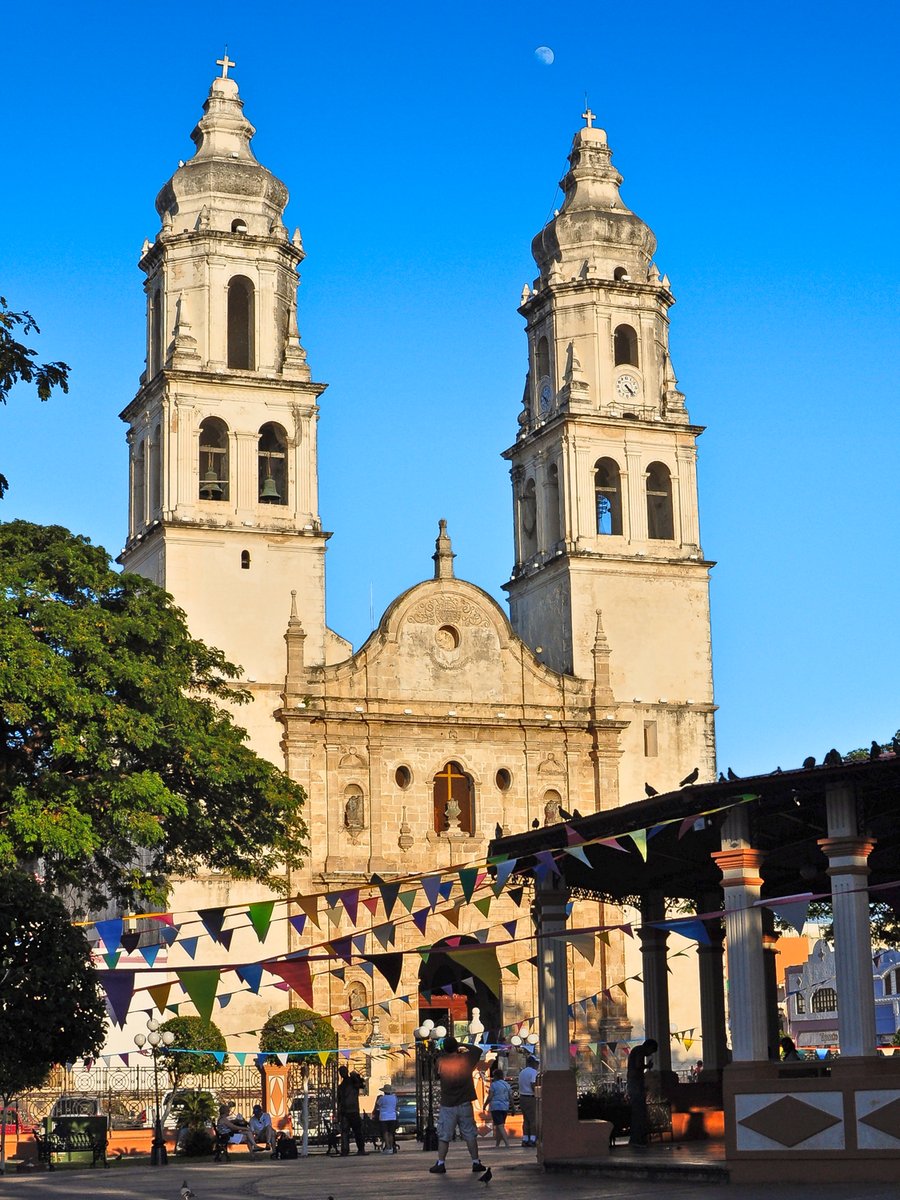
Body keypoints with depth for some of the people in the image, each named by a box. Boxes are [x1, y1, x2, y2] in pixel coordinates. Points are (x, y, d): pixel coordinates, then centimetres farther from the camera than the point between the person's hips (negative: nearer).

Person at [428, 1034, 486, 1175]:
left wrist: (445, 1050, 18)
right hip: (465, 1104, 1)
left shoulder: (441, 1062, -8)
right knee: (470, 1134, 7)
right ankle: (476, 1162, 8)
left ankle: (440, 1164, 1)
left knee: (443, 1136, 4)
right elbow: (478, 1050, 13)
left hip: (447, 1105, -1)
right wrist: (463, 1047, 19)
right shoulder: (466, 1059, -6)